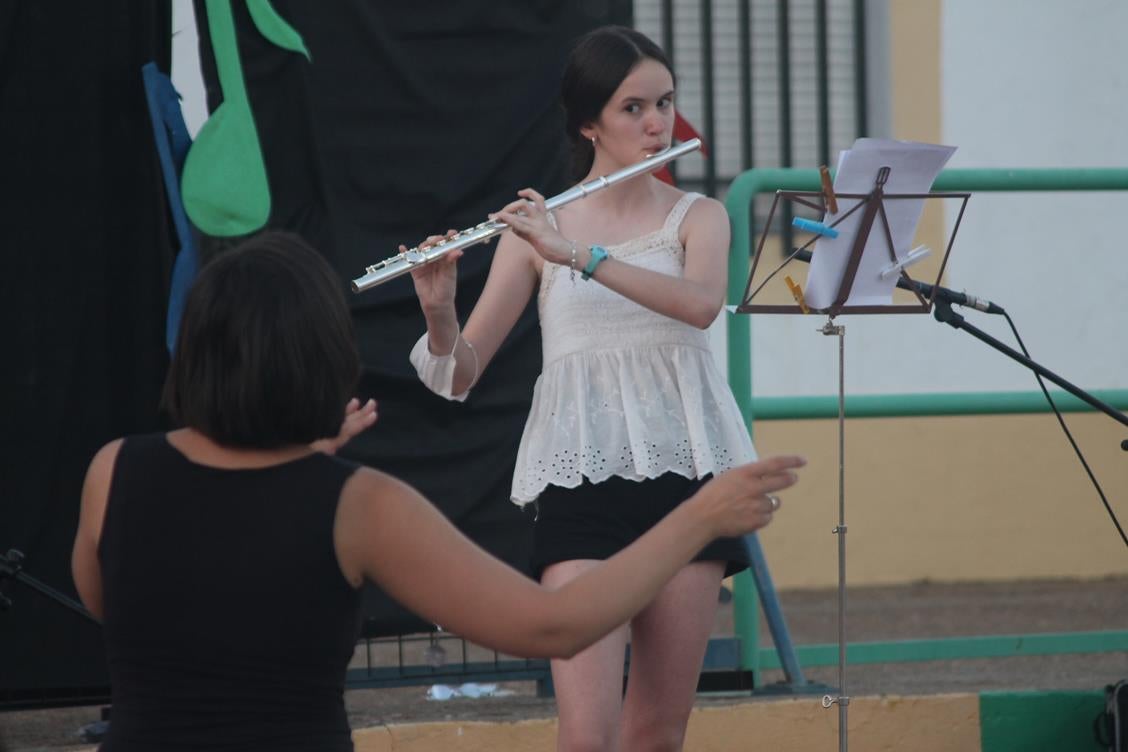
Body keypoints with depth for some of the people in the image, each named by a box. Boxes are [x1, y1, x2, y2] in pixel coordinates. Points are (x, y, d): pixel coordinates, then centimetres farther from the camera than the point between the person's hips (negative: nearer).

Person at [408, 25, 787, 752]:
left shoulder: (697, 216, 6)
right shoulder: (537, 226, 5)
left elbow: (701, 304, -18)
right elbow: (459, 375, 2)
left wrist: (578, 255, -26)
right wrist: (439, 310, -20)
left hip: (683, 474, 2)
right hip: (580, 482, -1)